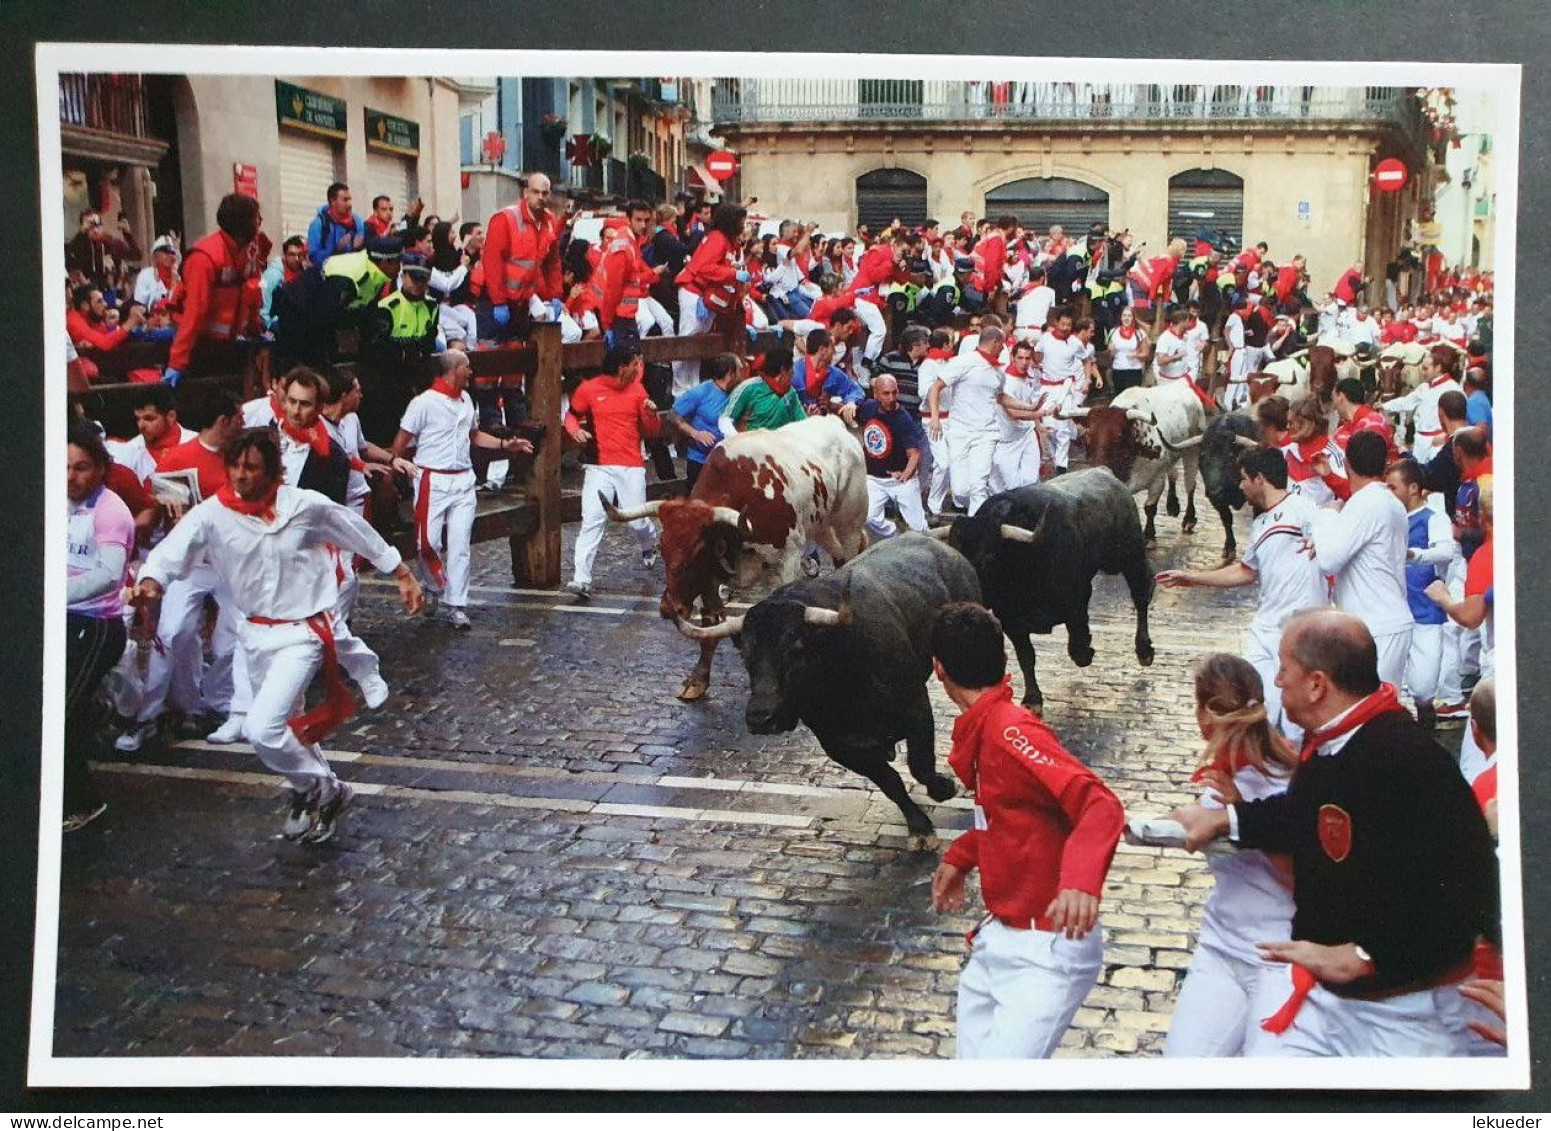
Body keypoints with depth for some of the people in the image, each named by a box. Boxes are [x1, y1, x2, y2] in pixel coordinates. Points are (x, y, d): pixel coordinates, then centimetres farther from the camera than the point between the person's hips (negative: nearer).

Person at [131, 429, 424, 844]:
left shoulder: (304, 505, -13)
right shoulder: (213, 514, -10)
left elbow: (357, 532, 0)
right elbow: (175, 546, -25)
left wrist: (402, 574, 7)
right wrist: (151, 581, -46)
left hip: (302, 631, -5)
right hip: (256, 633, 5)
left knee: (262, 728, -18)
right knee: (282, 727, 20)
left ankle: (318, 790, 6)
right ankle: (324, 791, 43)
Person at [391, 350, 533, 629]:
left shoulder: (466, 399, 11)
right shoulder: (424, 402, -10)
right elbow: (402, 442, -7)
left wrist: (505, 444, 15)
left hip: (463, 481, 5)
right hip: (433, 482, -5)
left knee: (460, 546, 1)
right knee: (428, 542, -2)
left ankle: (456, 606, 6)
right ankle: (434, 588, 23)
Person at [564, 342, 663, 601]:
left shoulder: (638, 390, 6)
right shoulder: (589, 389, -1)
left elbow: (652, 433, 9)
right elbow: (572, 414, 14)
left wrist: (651, 414, -11)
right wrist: (575, 430, -7)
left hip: (631, 467, 2)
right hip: (599, 466, -1)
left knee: (637, 521, -1)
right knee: (592, 519, -14)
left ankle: (650, 545, 36)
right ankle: (581, 578, -16)